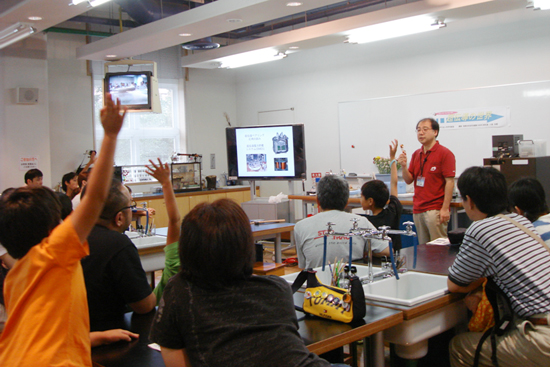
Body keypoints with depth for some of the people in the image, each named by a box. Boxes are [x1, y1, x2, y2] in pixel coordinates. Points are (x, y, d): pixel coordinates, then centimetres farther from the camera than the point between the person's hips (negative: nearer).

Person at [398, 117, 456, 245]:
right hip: (418, 209, 7)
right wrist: (404, 166, -8)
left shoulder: (444, 153, -6)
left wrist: (445, 208, -16)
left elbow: (450, 182, -10)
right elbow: (409, 180, 12)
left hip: (435, 210, -6)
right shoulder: (416, 154, 14)